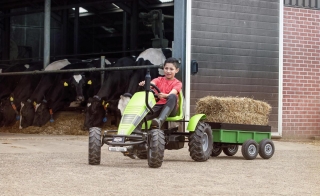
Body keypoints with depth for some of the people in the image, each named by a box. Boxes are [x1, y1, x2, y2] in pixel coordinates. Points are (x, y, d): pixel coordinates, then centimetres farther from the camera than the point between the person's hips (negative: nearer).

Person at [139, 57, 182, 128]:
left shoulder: (177, 83, 8)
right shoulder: (159, 80, 16)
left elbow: (172, 94, -14)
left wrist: (164, 95, -38)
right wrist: (145, 84, -33)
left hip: (170, 109, -2)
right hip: (158, 106, 2)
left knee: (173, 97, -37)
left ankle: (160, 121, -53)